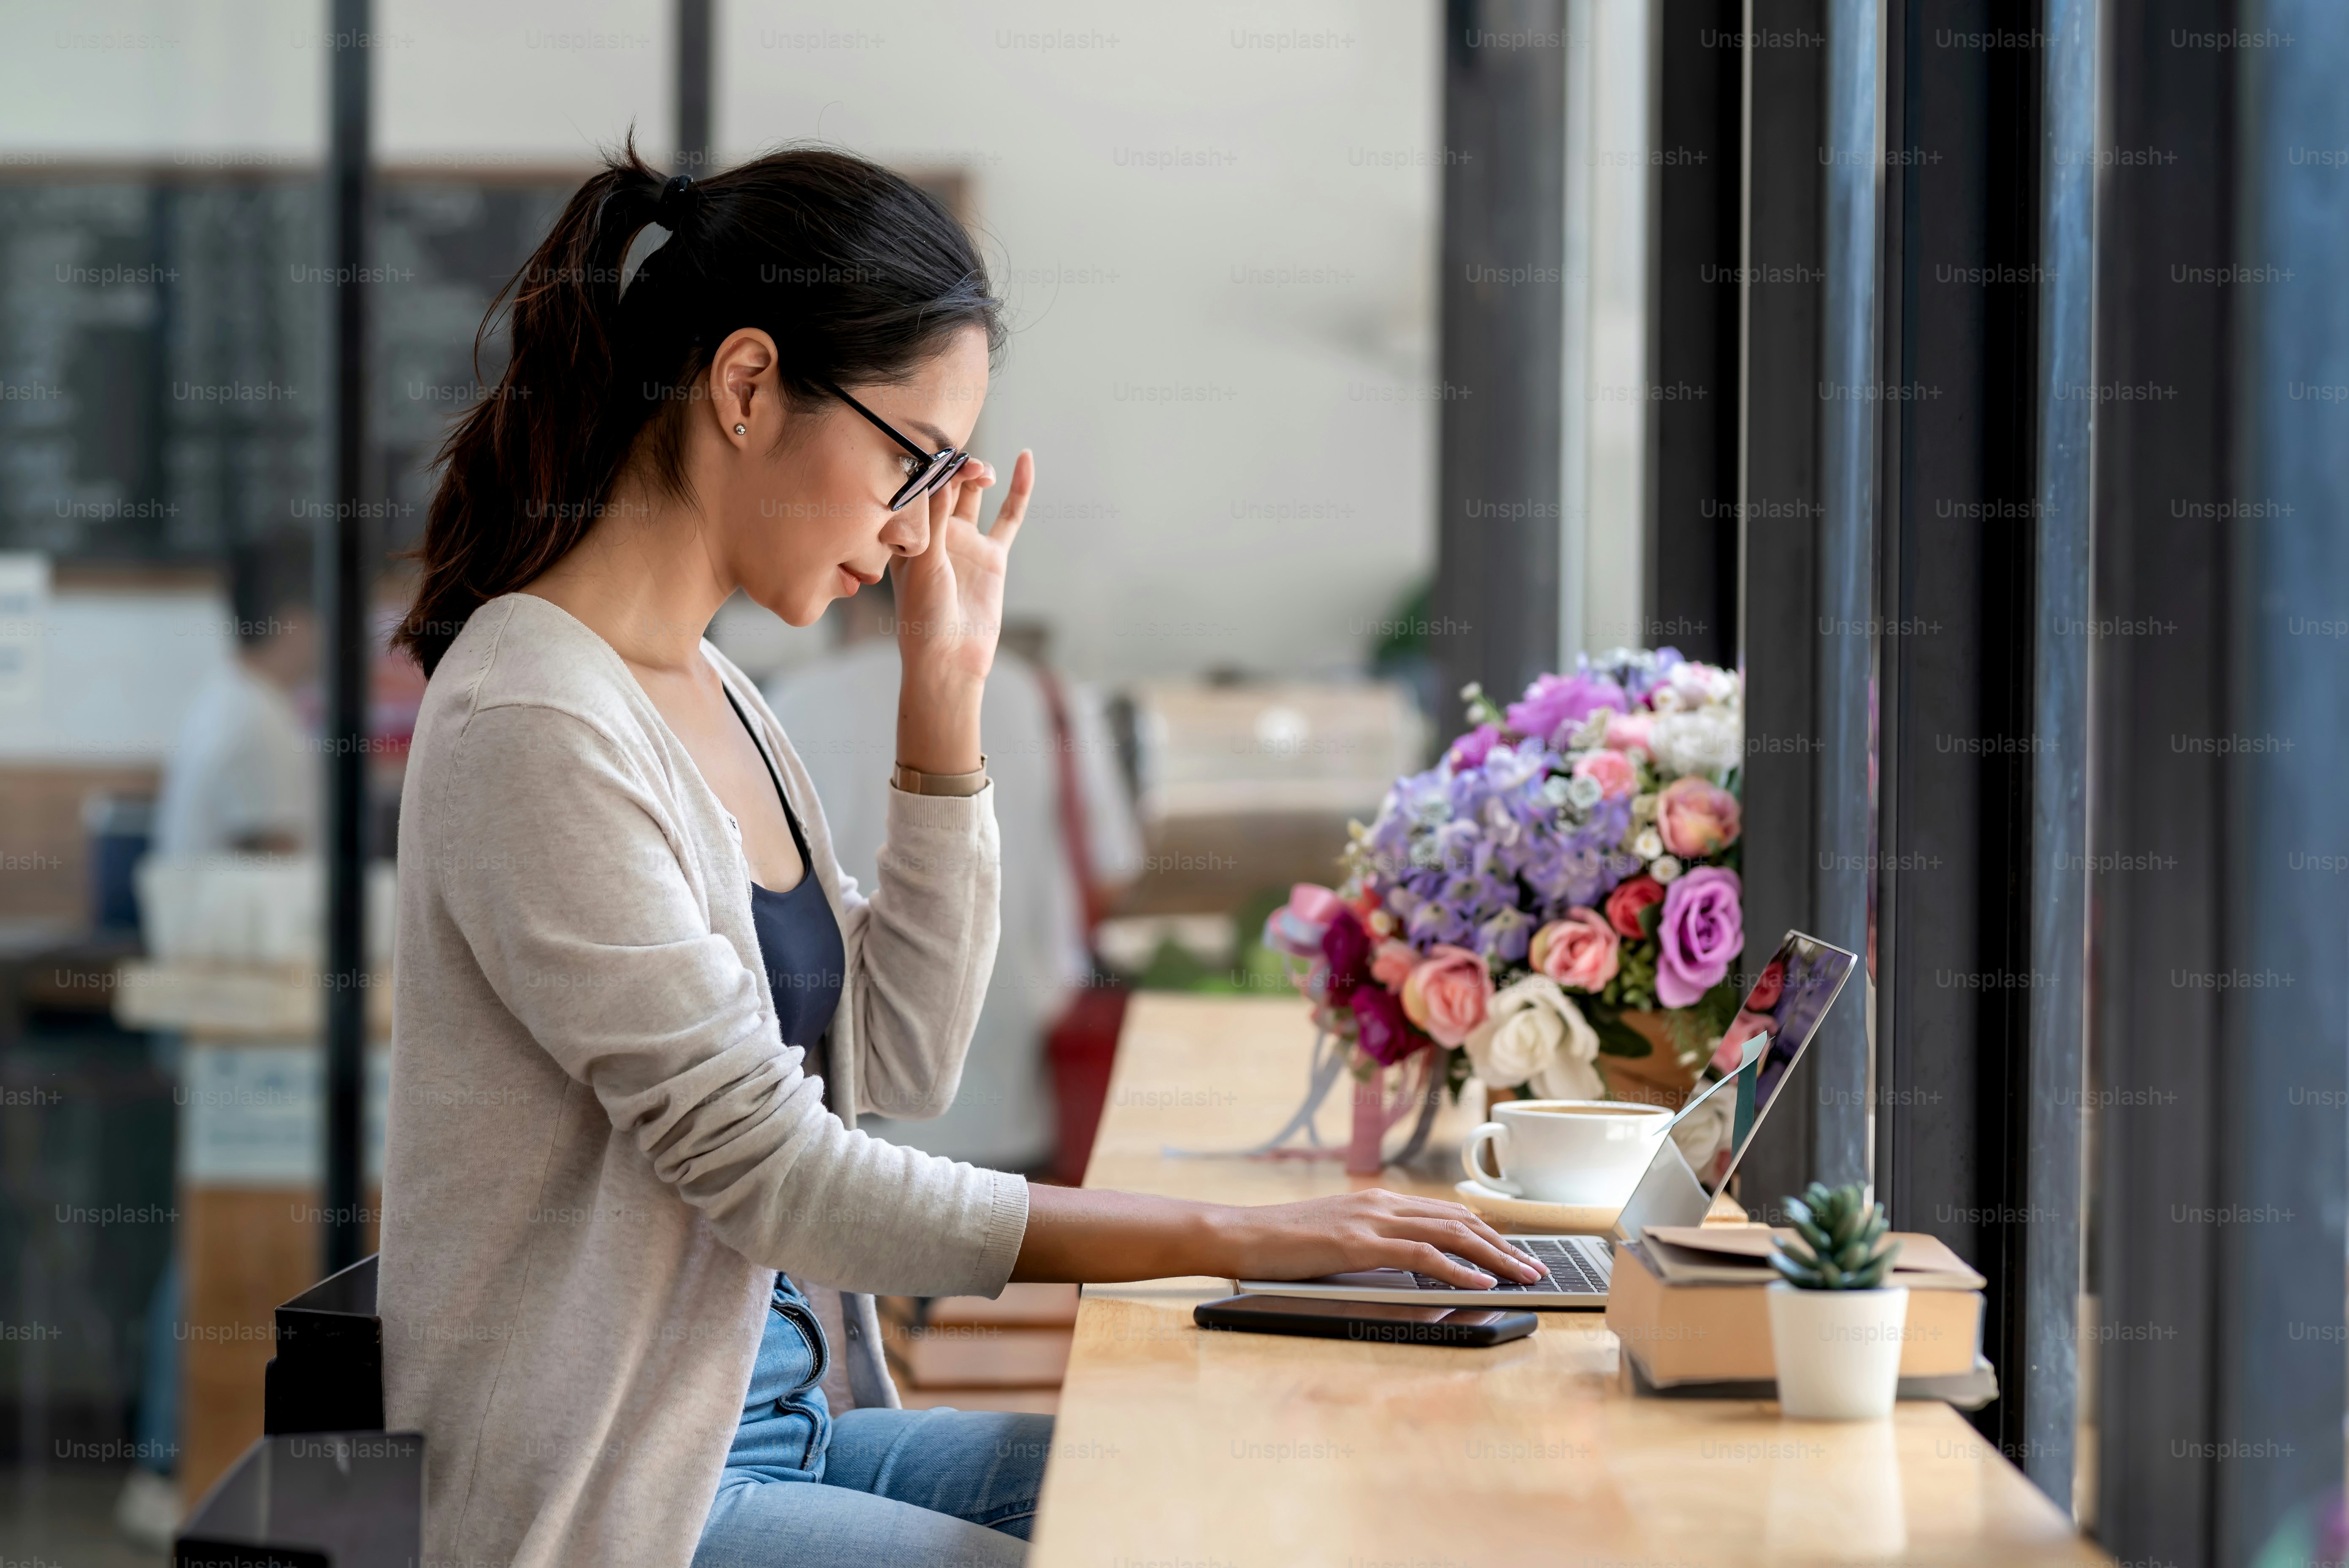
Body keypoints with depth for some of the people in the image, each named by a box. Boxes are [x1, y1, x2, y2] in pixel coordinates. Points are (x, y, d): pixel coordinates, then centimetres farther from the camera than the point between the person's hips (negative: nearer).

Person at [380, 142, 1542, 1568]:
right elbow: (771, 1171, -21)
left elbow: (904, 1062, 11)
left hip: (782, 1421, 9)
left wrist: (948, 692, 4)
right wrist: (1230, 1241, -21)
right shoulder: (534, 727, -18)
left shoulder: (710, 693, 11)